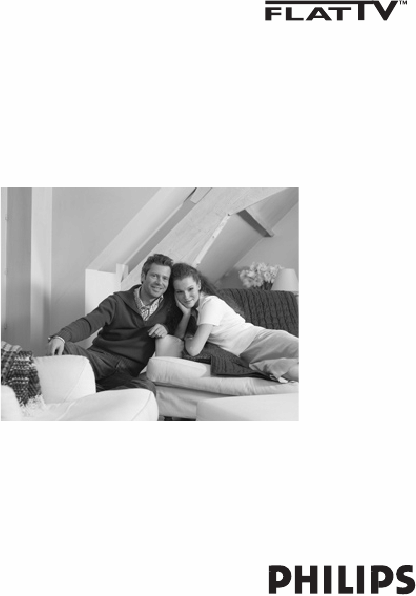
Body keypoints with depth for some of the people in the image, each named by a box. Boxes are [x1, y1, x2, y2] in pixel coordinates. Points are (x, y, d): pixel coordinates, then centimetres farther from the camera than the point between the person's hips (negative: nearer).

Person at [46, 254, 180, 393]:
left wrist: (166, 327, 0)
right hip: (101, 357, -1)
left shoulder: (170, 305, 15)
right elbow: (88, 323, -4)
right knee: (64, 348, -33)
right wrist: (61, 337, -26)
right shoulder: (118, 300, 8)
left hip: (131, 369, 1)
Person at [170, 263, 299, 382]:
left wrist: (187, 338, 1)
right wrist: (186, 314, -4)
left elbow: (193, 349, -22)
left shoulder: (211, 303, -14)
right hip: (247, 355, 6)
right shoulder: (193, 305, 12)